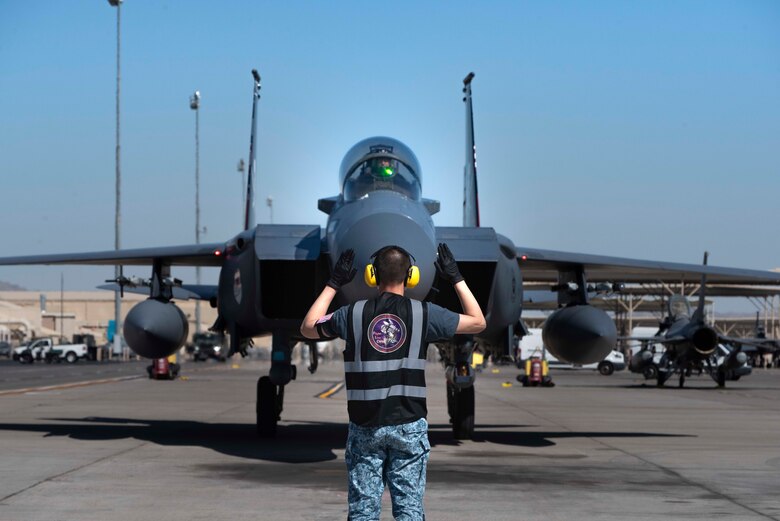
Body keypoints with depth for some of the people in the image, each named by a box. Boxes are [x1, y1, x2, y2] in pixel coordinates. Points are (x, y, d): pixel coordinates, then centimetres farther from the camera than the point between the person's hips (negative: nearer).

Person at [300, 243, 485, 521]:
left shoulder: (353, 313, -3)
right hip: (409, 425, -1)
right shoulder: (423, 313, -4)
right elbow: (478, 322, 9)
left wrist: (333, 284, 19)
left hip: (365, 426, 1)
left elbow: (307, 328, 16)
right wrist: (456, 279, 16)